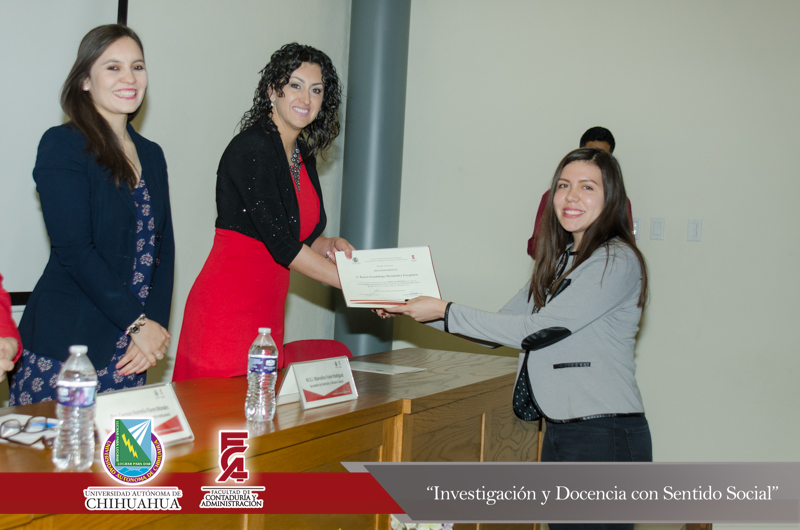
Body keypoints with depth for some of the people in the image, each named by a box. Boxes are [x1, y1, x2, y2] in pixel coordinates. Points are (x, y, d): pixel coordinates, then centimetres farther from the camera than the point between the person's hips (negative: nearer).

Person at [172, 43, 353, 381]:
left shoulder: (303, 155, 12)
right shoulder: (251, 148, -14)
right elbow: (279, 244, -18)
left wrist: (328, 245, -2)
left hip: (267, 314, 8)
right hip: (227, 311, -8)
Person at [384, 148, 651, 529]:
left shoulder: (616, 261, -12)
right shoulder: (558, 261, 15)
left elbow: (536, 330, -18)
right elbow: (502, 325, 16)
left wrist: (445, 311, -14)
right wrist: (415, 310, 7)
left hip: (605, 437, -8)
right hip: (559, 433, 8)